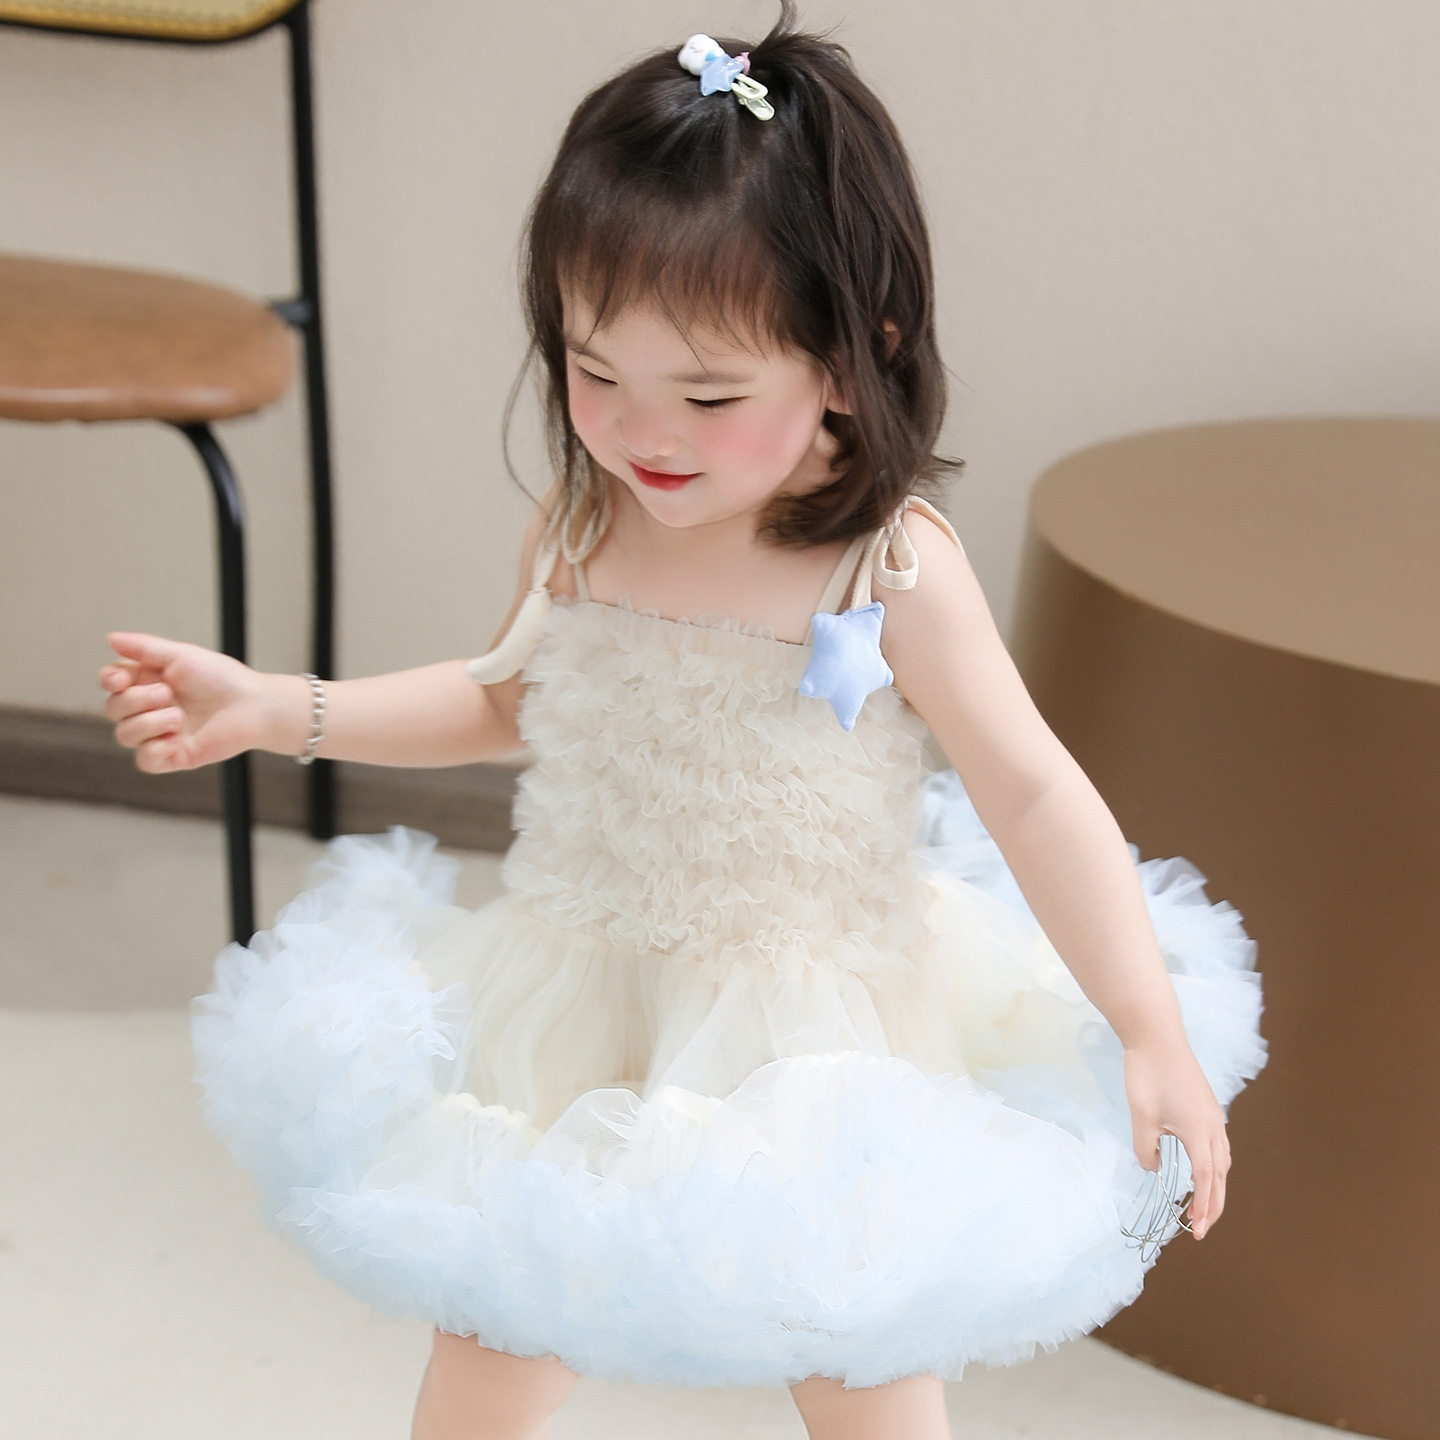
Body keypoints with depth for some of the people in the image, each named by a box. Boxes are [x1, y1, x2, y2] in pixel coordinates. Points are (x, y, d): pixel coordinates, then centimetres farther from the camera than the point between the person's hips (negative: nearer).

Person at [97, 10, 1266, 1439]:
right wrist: (277, 710, 4)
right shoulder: (578, 527, -7)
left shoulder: (892, 570, -20)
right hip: (575, 1014, 4)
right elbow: (506, 697, 12)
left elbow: (1034, 796, -14)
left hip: (817, 1036, -4)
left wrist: (1151, 1034, -17)